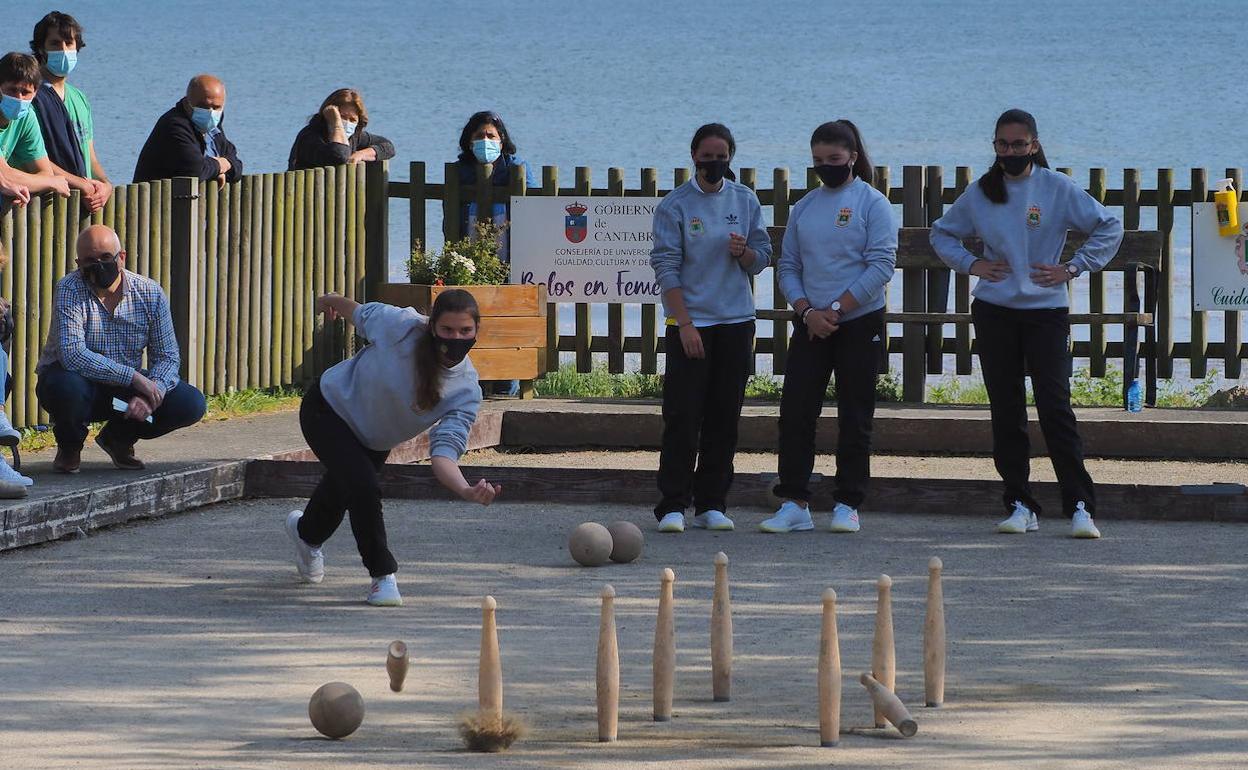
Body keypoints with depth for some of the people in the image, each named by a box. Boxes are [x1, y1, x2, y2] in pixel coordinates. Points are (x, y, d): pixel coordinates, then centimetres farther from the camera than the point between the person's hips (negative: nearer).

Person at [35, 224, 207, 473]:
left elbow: (167, 357, -6)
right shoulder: (69, 291, -19)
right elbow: (73, 354, -31)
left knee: (192, 404, -15)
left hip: (125, 388, 4)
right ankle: (69, 447, -3)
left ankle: (118, 438, 13)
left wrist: (149, 395, -27)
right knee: (67, 387, -40)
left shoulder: (150, 293, -6)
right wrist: (134, 377, -35)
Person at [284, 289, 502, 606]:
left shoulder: (466, 390, -30)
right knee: (364, 488, -26)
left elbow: (444, 451, -39)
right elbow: (360, 312, -14)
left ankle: (306, 532, 63)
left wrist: (467, 490, -60)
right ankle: (382, 575, -5)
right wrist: (330, 301, 7)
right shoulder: (401, 325, -36)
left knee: (338, 494, 27)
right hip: (329, 410, -4)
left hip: (375, 441, 4)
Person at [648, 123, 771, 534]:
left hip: (736, 321, 4)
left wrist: (743, 252, -13)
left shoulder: (745, 201, 7)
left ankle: (712, 503, 11)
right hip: (689, 322, -4)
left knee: (724, 418, 5)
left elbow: (762, 259, 11)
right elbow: (666, 267, -6)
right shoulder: (675, 205, -4)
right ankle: (672, 505, -5)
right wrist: (685, 323, -13)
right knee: (683, 416, -7)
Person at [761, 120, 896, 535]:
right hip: (810, 325, 4)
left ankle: (847, 506, 5)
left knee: (854, 418, 0)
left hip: (859, 324, -4)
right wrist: (807, 312, -6)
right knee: (795, 412, -4)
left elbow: (881, 265, -11)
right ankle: (793, 504, -2)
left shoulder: (872, 203, -3)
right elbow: (788, 266, 12)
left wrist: (836, 309, -15)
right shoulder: (804, 207, 12)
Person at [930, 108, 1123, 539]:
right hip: (994, 313, 3)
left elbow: (1109, 228, 3)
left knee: (1055, 408, -11)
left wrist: (1073, 268, -4)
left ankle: (1080, 507, -11)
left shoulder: (1057, 189, -1)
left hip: (1046, 311, -3)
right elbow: (942, 233, 22)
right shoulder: (980, 194, 7)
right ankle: (1020, 506, 10)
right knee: (1006, 412, 3)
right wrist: (969, 264, 5)